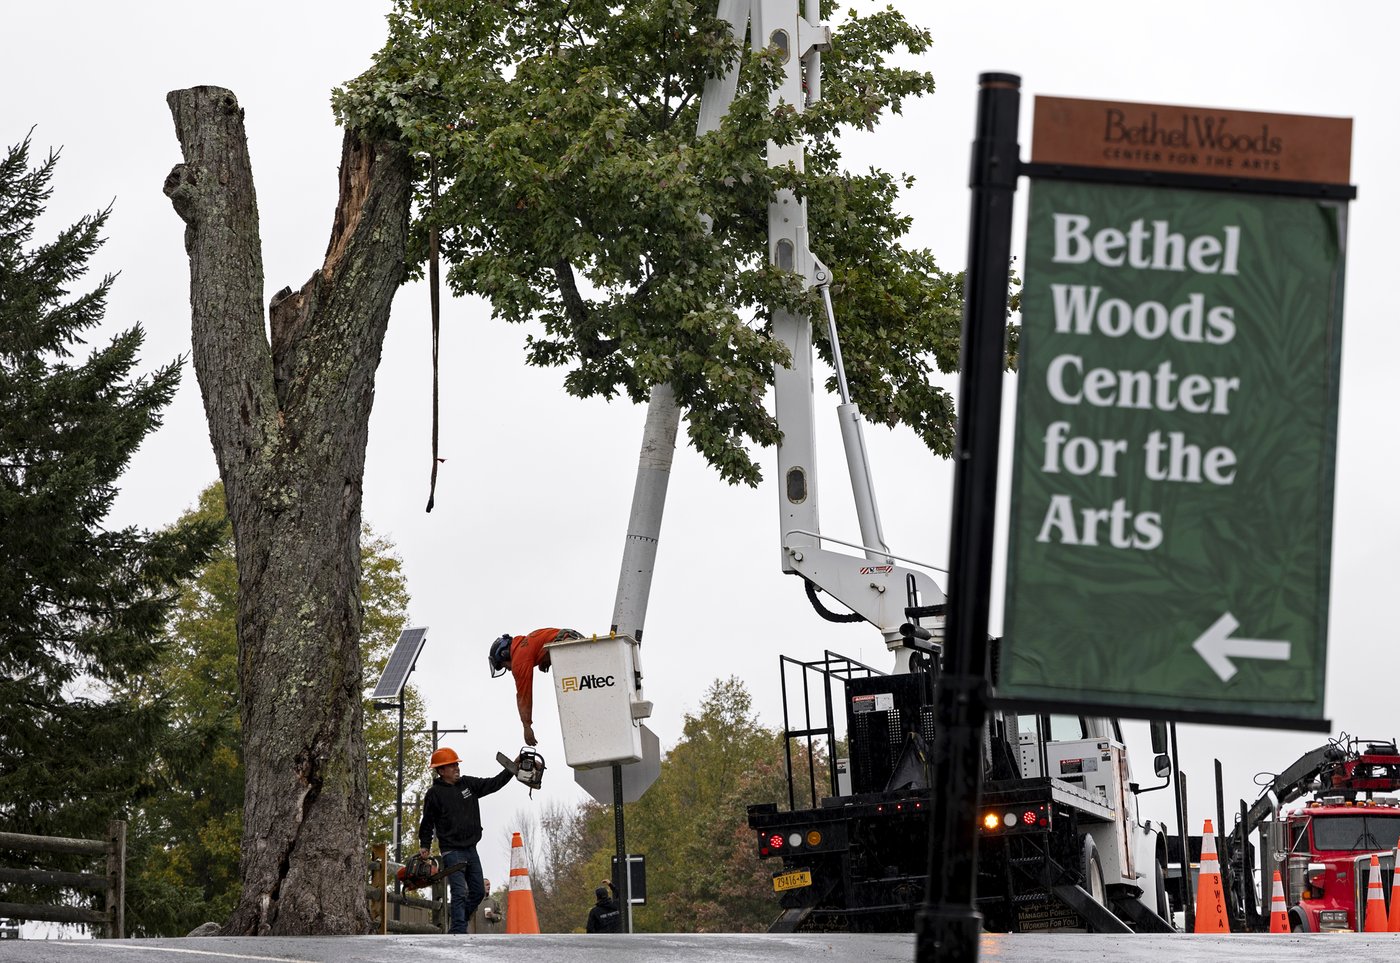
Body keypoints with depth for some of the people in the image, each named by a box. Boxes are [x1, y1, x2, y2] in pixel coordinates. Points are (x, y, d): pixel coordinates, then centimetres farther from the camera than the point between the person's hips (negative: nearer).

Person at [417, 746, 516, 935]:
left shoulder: (468, 784, 9)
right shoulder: (434, 794, -5)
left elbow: (493, 784, 12)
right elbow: (427, 824, 1)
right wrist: (425, 847, -3)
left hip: (471, 849, 7)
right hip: (452, 852, -7)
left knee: (478, 892, 8)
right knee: (460, 893, -15)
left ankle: (456, 929, 20)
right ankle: (459, 933, -16)